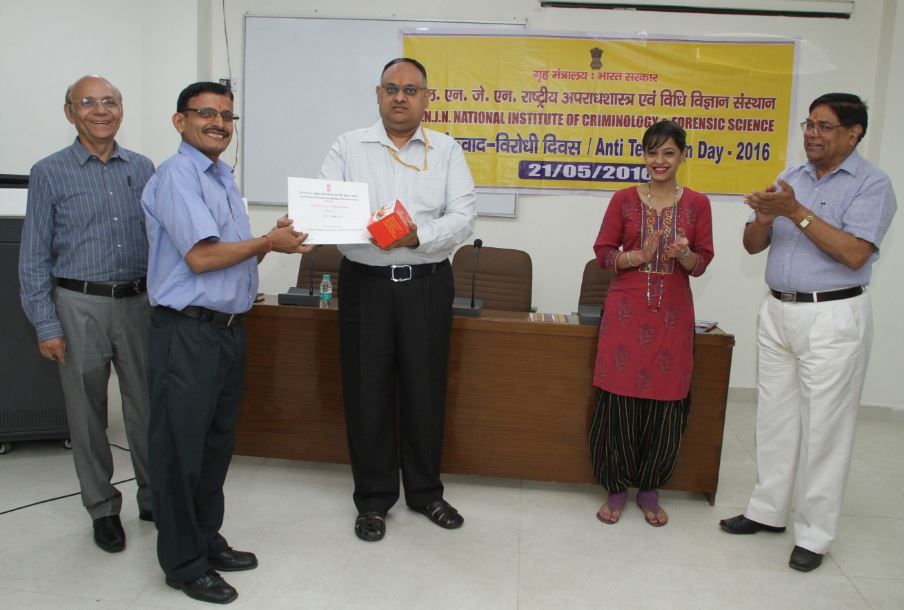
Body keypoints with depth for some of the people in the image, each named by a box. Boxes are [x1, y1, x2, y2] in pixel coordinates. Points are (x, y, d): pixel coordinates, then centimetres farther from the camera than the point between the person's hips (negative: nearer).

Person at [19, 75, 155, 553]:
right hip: (81, 306, -2)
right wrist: (45, 325, -7)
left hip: (140, 302, 2)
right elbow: (34, 256, -2)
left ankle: (154, 497, 25)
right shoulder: (49, 174, -1)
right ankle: (102, 509, 23)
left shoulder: (142, 168, 7)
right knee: (88, 414, 8)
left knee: (147, 407, 9)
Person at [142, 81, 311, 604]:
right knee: (181, 449, 3)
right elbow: (201, 256, -20)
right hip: (188, 331, -9)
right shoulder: (176, 176, -12)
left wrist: (274, 241, 0)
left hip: (229, 327, 9)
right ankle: (184, 563, 17)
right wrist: (268, 242, -9)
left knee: (217, 443, 18)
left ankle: (207, 539, 34)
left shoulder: (224, 176, 16)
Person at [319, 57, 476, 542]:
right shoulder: (348, 147, 8)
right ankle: (373, 498, 21)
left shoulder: (446, 150, 7)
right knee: (367, 391, 4)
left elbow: (463, 217, -2)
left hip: (426, 283, 0)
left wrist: (418, 235, -20)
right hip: (365, 281, 0)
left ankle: (425, 491, 27)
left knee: (425, 389, 8)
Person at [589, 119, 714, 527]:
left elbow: (702, 262, 7)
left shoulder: (697, 204, 5)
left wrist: (684, 255, -15)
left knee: (666, 404, 4)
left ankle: (650, 489, 23)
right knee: (619, 401, 0)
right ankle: (616, 488, 17)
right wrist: (639, 255, -14)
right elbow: (603, 253, 3)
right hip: (627, 310, -1)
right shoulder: (624, 199, 3)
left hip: (673, 314, 1)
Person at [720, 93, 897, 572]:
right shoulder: (791, 180, 11)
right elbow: (753, 245, 9)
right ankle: (768, 510, 27)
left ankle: (814, 534, 14)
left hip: (833, 317, -6)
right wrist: (764, 218, -13)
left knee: (822, 427, 1)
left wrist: (797, 213, -22)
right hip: (777, 311, 6)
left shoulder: (872, 184, -6)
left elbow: (855, 254, -19)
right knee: (774, 418, 13)